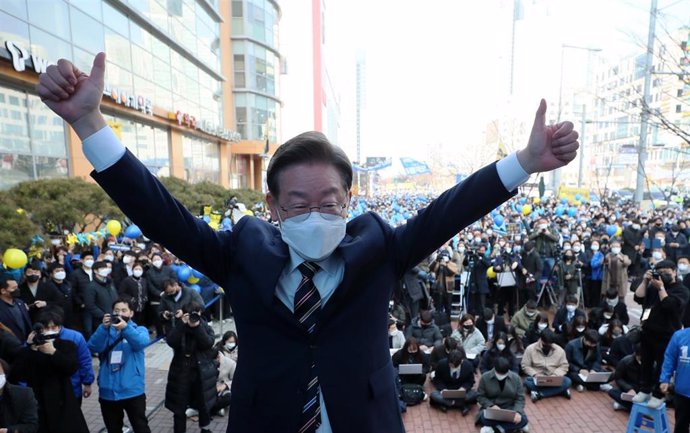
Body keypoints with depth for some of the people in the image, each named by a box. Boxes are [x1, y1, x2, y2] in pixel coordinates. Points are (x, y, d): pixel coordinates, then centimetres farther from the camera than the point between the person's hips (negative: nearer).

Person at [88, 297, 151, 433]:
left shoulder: (139, 329, -2)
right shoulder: (106, 330, 6)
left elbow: (142, 343, -24)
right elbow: (94, 347, -11)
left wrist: (125, 328, -38)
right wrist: (104, 327, -26)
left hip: (132, 390, -3)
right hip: (108, 390, 3)